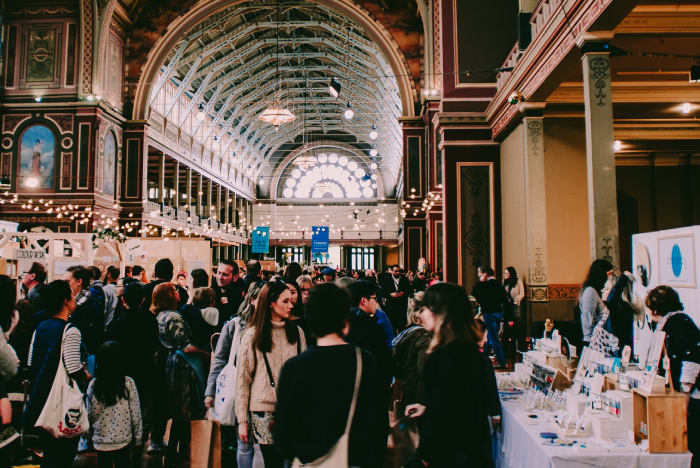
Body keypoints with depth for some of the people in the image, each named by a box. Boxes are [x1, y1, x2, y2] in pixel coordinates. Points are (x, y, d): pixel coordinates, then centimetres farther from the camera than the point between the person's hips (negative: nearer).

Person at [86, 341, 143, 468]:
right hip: (123, 440, -1)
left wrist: (90, 434, 17)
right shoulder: (128, 383, -13)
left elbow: (89, 415, -1)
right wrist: (137, 438, 4)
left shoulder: (93, 385, -10)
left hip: (100, 440, 1)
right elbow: (135, 414, -8)